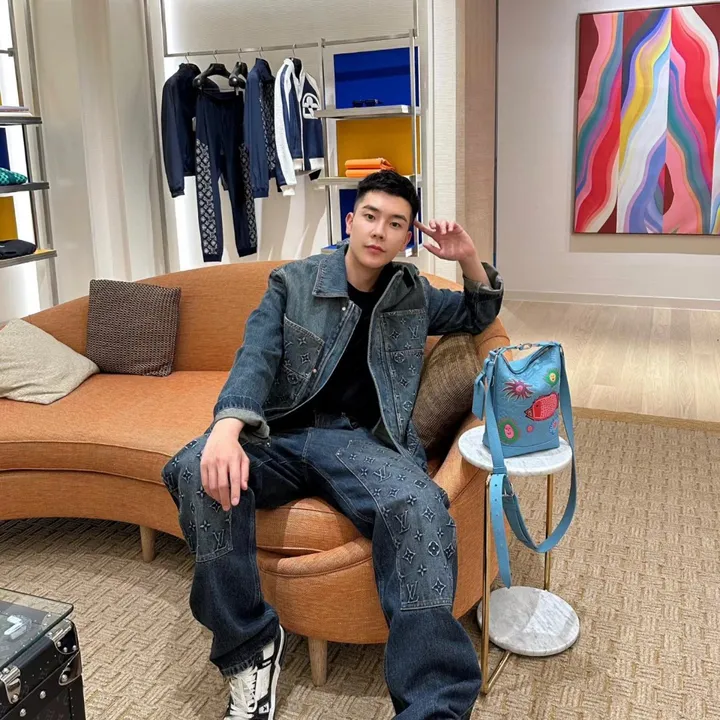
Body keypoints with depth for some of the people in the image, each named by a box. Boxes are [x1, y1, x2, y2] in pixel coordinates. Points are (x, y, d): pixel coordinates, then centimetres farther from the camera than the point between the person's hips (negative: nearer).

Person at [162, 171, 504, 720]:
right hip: (280, 437, 0)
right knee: (199, 472, -32)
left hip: (365, 442, 0)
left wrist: (470, 260, 12)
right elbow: (256, 358, -4)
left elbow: (479, 316, 35)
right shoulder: (293, 282, 11)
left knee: (420, 509, -35)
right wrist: (227, 426, -26)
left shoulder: (412, 294, 19)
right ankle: (251, 645, -14)